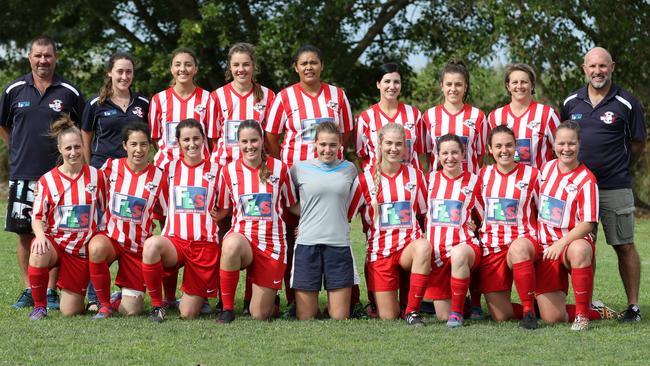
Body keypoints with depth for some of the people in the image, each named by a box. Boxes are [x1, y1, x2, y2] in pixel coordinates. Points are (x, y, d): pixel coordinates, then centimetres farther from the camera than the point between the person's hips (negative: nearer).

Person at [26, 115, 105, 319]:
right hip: (55, 242, 0)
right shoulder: (47, 180, -3)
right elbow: (37, 217, -2)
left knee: (70, 312, -4)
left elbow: (105, 211, 9)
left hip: (82, 249, 0)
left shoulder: (95, 176, 0)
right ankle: (39, 306, -16)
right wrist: (40, 235, -24)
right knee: (38, 255, -39)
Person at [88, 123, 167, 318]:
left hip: (138, 247, 0)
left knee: (130, 310, -8)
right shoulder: (111, 167, -3)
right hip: (110, 236, 0)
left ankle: (125, 296, 32)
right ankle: (104, 303, -16)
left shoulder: (158, 177, -4)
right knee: (97, 247, -39)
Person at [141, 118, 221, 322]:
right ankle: (158, 305, -19)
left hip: (205, 244, -1)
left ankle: (199, 296, 35)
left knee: (188, 315, -4)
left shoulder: (215, 170, 7)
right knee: (151, 245, -38)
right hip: (174, 241, 1)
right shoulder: (170, 169, 9)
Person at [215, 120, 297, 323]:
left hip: (272, 242, 0)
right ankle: (227, 308, -25)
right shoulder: (229, 171, 0)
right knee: (231, 244, -41)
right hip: (241, 236, 0)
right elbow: (222, 210, 9)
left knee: (260, 315, -3)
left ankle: (269, 294, 36)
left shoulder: (279, 168, 0)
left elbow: (292, 204, 11)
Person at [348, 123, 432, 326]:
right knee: (387, 317, -5)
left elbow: (425, 213, 17)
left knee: (424, 246, -38)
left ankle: (412, 310, -26)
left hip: (409, 247, 1)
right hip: (379, 253, -1)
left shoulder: (415, 176, 6)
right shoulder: (365, 179, 0)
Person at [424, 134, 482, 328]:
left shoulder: (473, 181, 5)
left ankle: (457, 312, -28)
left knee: (459, 254, -43)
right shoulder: (431, 179, 10)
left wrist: (474, 223, -1)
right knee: (442, 316, -4)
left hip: (464, 244, -2)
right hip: (436, 249, 3)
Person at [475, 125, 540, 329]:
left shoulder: (531, 175, 1)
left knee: (518, 248, -44)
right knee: (500, 316, -10)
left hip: (524, 239, -3)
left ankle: (529, 309, -30)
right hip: (491, 247, 3)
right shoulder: (484, 175, 9)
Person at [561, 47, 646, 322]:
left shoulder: (627, 104, -2)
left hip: (615, 188, -3)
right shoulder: (571, 103, 8)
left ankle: (633, 306, 5)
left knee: (624, 247, -1)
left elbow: (638, 144, 7)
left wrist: (617, 168, 10)